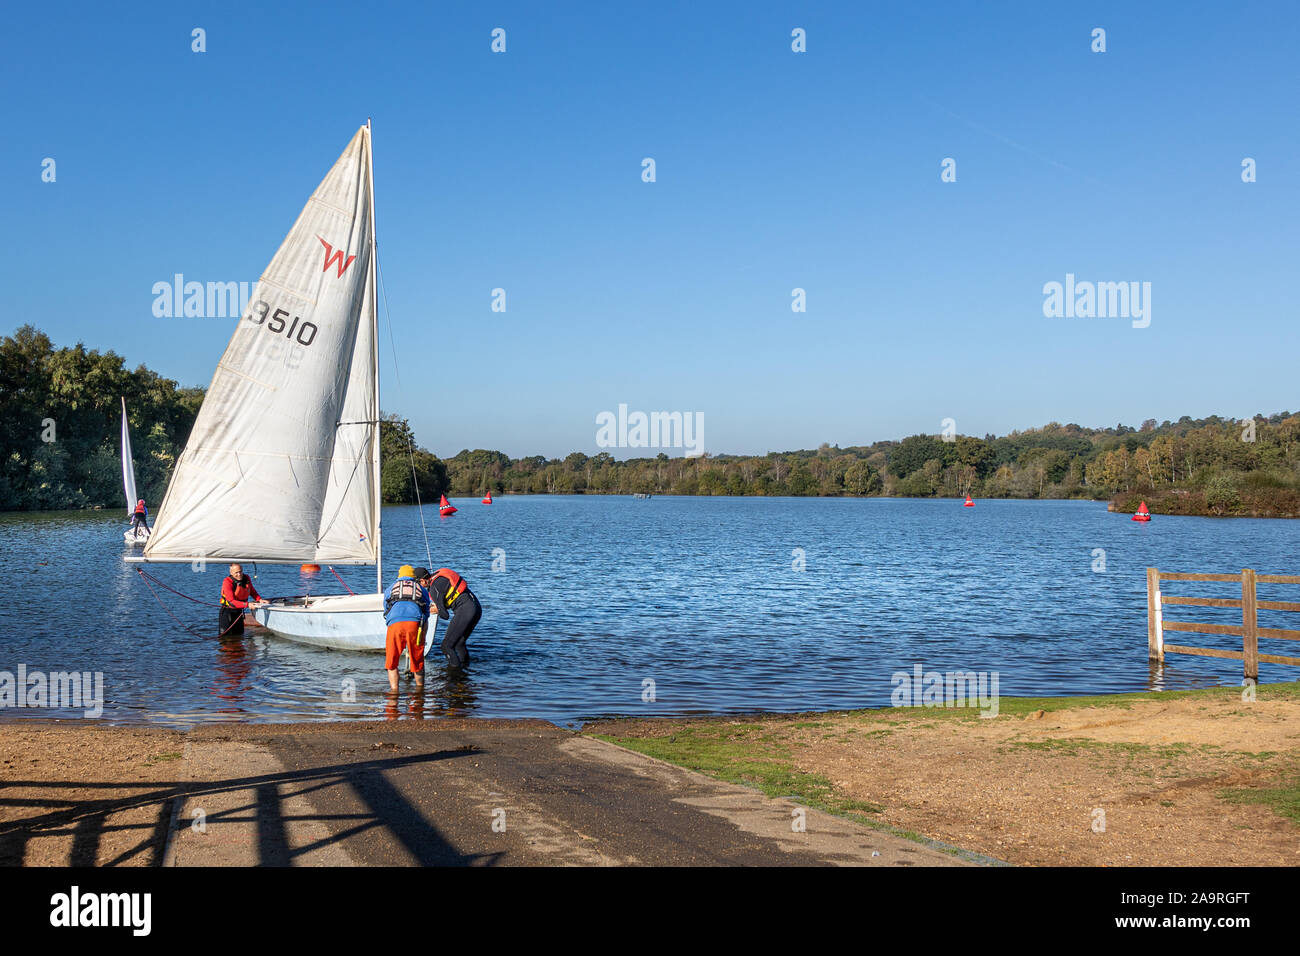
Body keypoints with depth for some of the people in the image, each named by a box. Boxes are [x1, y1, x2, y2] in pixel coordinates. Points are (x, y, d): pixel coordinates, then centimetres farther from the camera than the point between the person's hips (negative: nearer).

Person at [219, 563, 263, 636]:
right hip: (228, 610, -5)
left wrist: (259, 599, -5)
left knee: (239, 634, 12)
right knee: (226, 635, -7)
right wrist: (247, 604, -38)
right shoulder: (227, 582, -23)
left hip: (239, 611, 5)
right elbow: (231, 601, -29)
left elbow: (252, 591, 14)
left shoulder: (247, 579, -5)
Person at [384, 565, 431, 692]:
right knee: (418, 661, 15)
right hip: (415, 622, 0)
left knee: (392, 662, 12)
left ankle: (394, 690, 3)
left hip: (395, 622, 0)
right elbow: (426, 616, 29)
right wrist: (422, 640, 37)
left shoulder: (391, 588, 33)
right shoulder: (421, 589, 31)